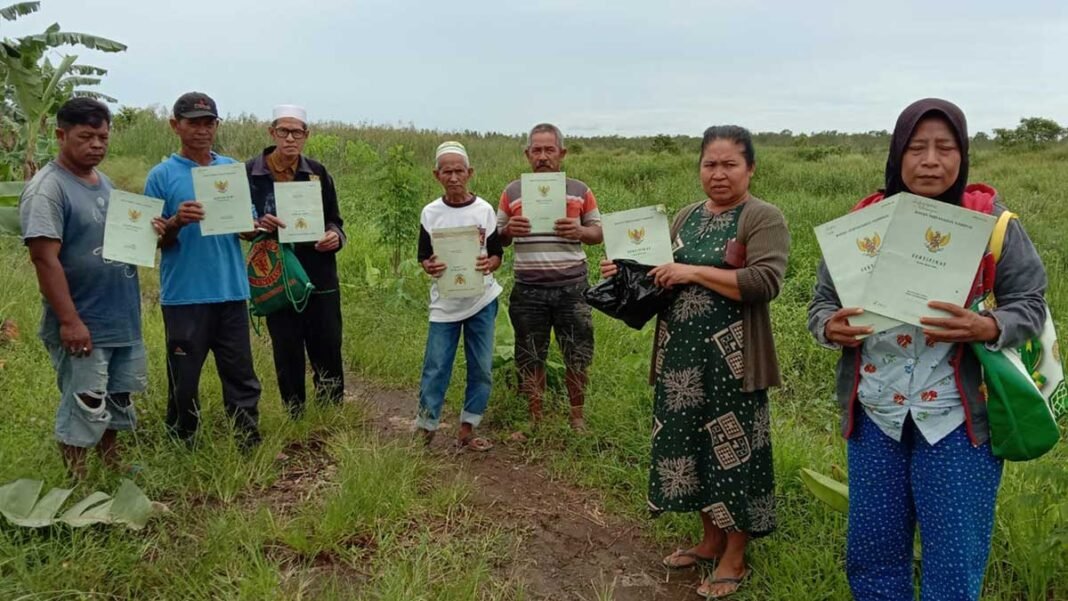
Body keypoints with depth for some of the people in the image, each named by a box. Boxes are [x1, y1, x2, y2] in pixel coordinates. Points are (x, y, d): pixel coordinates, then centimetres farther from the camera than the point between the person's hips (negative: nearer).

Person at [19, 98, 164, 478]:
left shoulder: (103, 182, 12)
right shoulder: (47, 189, -15)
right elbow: (44, 258, -21)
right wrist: (69, 320, -24)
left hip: (121, 319, 8)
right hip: (82, 325, -8)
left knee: (115, 403, 19)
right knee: (83, 411, 1)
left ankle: (114, 474, 34)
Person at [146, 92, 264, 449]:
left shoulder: (233, 169, 9)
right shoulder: (163, 175, -1)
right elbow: (154, 240, -2)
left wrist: (262, 225, -10)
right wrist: (176, 222, -22)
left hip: (231, 291, 3)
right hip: (184, 295, -3)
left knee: (241, 377, 9)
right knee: (184, 380, 7)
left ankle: (251, 446, 19)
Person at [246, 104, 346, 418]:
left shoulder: (318, 173, 5)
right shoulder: (250, 172, -1)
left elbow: (334, 221, 12)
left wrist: (335, 236, -10)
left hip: (320, 279, 1)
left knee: (328, 354, 3)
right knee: (288, 357, 8)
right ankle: (295, 420, 22)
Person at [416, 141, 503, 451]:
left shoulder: (484, 210, -1)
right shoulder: (430, 213, 0)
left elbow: (497, 254, 3)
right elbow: (423, 257, 4)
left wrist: (489, 264, -20)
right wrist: (429, 266, -19)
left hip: (482, 300, 1)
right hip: (444, 303, 0)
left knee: (481, 369, 5)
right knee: (435, 369, -1)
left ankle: (467, 430, 18)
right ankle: (424, 431, 13)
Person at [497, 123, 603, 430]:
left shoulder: (581, 191, 4)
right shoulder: (512, 192, 5)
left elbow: (599, 233, 9)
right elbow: (498, 240, 11)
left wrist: (579, 232, -13)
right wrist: (509, 230, -12)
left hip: (572, 288, 0)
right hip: (528, 290, 1)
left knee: (577, 355, 7)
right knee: (530, 357, 9)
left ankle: (577, 417, 25)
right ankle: (535, 418, 25)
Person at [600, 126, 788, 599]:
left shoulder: (764, 218, -8)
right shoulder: (686, 217, 13)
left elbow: (766, 282, -21)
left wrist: (695, 272, -21)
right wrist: (628, 272, 2)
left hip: (732, 359, -7)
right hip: (682, 354, 7)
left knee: (732, 449, 4)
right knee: (690, 443, 14)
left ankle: (735, 557, 21)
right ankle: (711, 539, 33)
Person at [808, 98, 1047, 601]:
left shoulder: (990, 219, -3)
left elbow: (1029, 304, -1)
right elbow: (822, 300, 7)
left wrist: (983, 327, -22)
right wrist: (831, 327, -16)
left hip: (955, 417, -2)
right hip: (875, 413, 2)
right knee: (871, 553, 14)